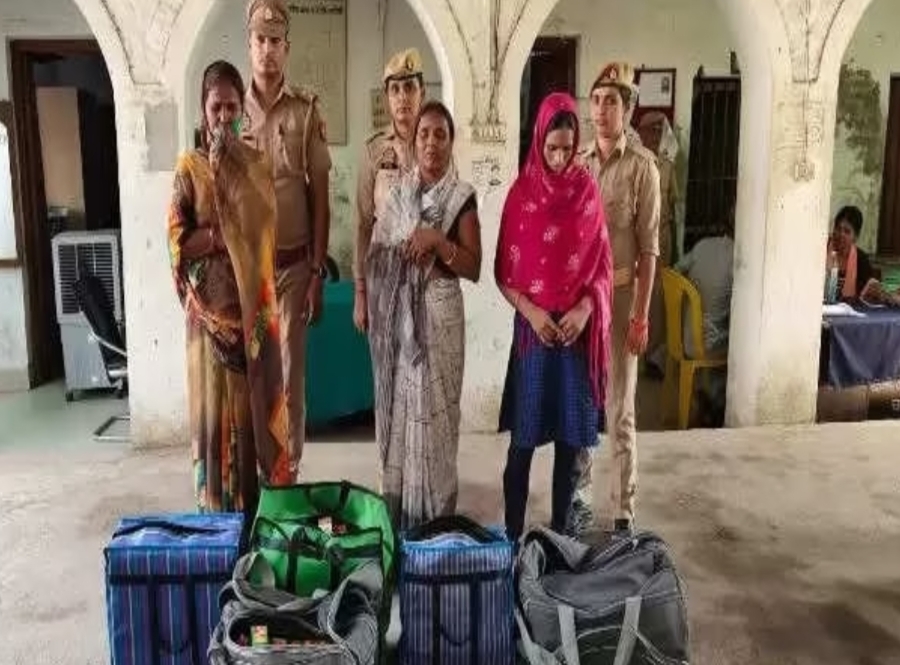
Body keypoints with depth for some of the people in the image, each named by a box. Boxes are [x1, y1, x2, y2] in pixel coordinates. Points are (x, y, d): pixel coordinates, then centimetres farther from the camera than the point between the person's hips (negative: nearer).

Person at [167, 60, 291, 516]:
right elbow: (179, 241, -7)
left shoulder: (255, 164, 7)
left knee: (259, 400, 6)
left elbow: (264, 221, -10)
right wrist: (226, 233, -15)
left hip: (253, 301, 2)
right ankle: (218, 508, 16)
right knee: (216, 404, 4)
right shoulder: (189, 166, 0)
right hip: (210, 304, -2)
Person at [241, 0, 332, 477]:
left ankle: (288, 475, 17)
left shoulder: (306, 110, -2)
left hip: (293, 263, -2)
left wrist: (318, 271, -5)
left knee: (289, 373, 5)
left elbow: (319, 195, -1)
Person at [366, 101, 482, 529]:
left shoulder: (461, 197, -2)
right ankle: (398, 508, 19)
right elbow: (377, 254, 14)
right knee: (397, 404, 7)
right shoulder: (398, 193, 10)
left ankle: (434, 513, 11)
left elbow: (474, 268, -7)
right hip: (396, 314, 4)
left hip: (438, 314, -4)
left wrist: (437, 241, -19)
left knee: (432, 408, -1)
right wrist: (409, 249, -4)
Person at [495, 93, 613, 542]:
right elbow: (504, 270, 0)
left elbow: (602, 264, 4)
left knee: (571, 437, 7)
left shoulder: (587, 190, 3)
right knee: (523, 437, 1)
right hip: (532, 326, -1)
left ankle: (559, 533, 20)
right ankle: (513, 535, 13)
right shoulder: (521, 192, 0)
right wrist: (531, 311, -14)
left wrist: (584, 309, -12)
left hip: (579, 327, 2)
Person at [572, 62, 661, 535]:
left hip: (619, 296, -4)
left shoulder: (642, 165, -5)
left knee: (619, 410, 1)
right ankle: (577, 497, 25)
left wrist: (641, 314, -11)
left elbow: (649, 246, -7)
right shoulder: (576, 163, 8)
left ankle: (623, 512, 11)